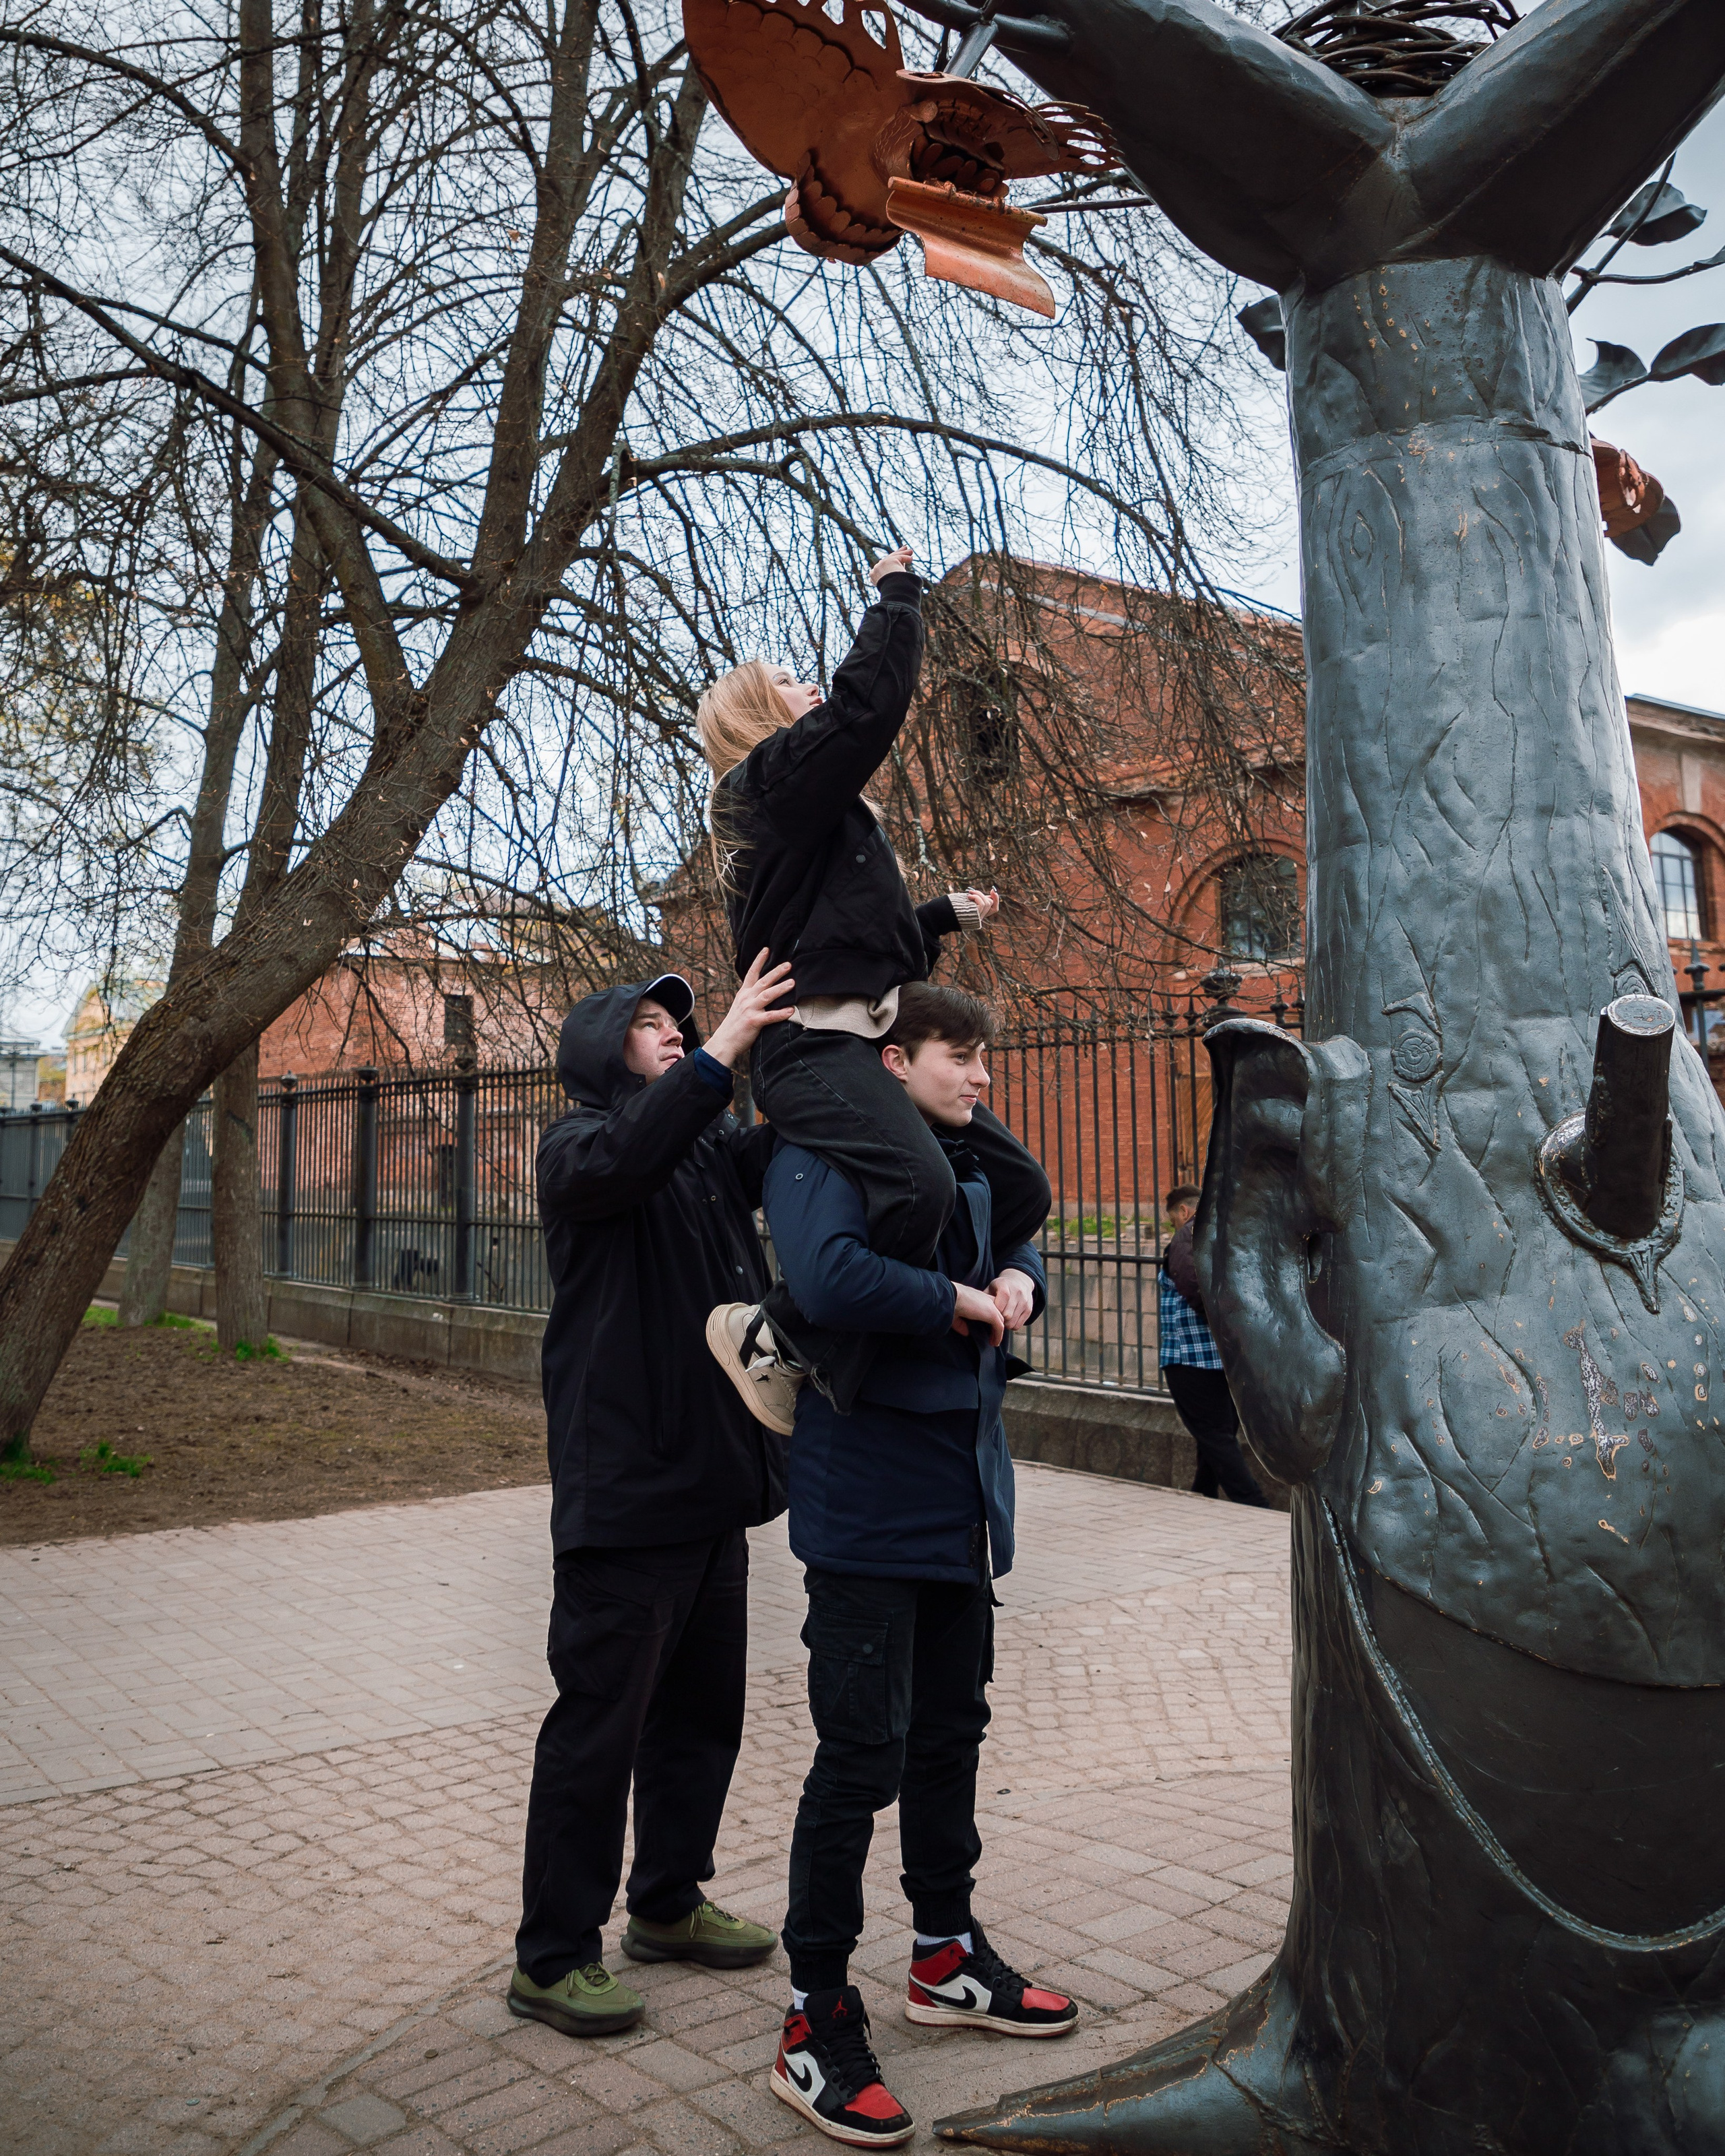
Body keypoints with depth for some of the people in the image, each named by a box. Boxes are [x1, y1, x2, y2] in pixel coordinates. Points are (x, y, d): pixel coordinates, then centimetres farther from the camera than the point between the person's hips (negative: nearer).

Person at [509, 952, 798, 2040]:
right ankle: (552, 1958, 16)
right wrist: (726, 1045, -34)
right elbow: (624, 1161, -29)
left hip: (716, 1481, 7)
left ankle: (669, 1903, 35)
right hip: (624, 1490, -7)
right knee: (599, 1727, 1)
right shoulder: (578, 1143, -6)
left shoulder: (714, 1148, 14)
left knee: (704, 1709, 18)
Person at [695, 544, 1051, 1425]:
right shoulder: (775, 777, -2)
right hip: (817, 1047, -10)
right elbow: (870, 701, -14)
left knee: (1017, 1188, 6)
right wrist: (897, 597, 1)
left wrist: (944, 914, 29)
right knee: (919, 1186, -34)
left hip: (866, 1046, 10)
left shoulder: (811, 811, 27)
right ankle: (775, 1333, -14)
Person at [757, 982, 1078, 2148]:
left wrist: (1020, 1282, 2)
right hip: (870, 1502, -8)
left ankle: (950, 1955, 39)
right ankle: (820, 2018, 15)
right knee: (864, 1754, -2)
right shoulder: (827, 1151, -14)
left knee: (951, 1732, 20)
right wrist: (961, 1305, -19)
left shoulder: (964, 1161, 12)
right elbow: (829, 1276, -32)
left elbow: (1018, 1246, 26)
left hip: (963, 1499, 9)